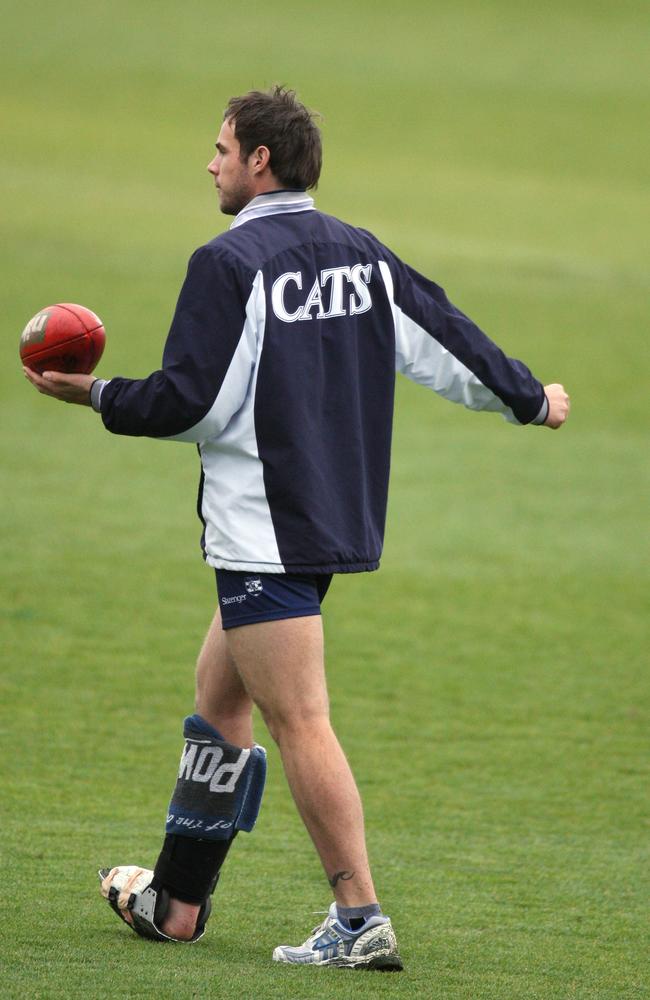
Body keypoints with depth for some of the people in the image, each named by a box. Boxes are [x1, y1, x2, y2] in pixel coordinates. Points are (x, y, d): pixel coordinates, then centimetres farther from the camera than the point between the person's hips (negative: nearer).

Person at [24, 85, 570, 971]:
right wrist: (530, 398, 30)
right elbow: (445, 340, 14)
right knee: (219, 695, 19)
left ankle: (359, 921, -13)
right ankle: (175, 902, 26)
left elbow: (186, 403, -16)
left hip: (262, 529, -8)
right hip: (339, 520, 9)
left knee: (298, 723, -8)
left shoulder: (229, 264, -14)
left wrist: (95, 396, 0)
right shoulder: (360, 255, 7)